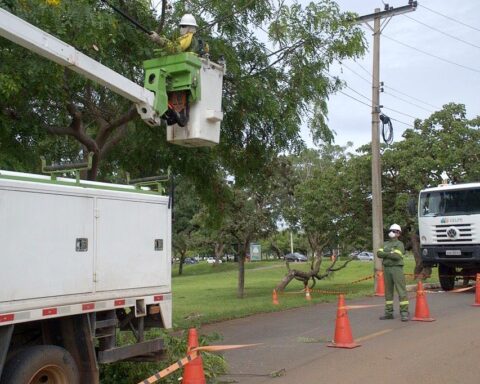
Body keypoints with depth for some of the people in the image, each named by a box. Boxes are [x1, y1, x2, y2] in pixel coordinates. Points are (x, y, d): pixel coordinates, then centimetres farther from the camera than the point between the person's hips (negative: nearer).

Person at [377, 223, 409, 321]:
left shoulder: (400, 244, -4)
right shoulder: (385, 244, 16)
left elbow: (396, 256, -20)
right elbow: (379, 254, 0)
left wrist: (385, 254, -7)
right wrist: (390, 254, -12)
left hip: (397, 269, -6)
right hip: (387, 269, 6)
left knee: (401, 290, -8)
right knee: (388, 291, 9)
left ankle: (404, 313, -7)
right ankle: (389, 312, 15)